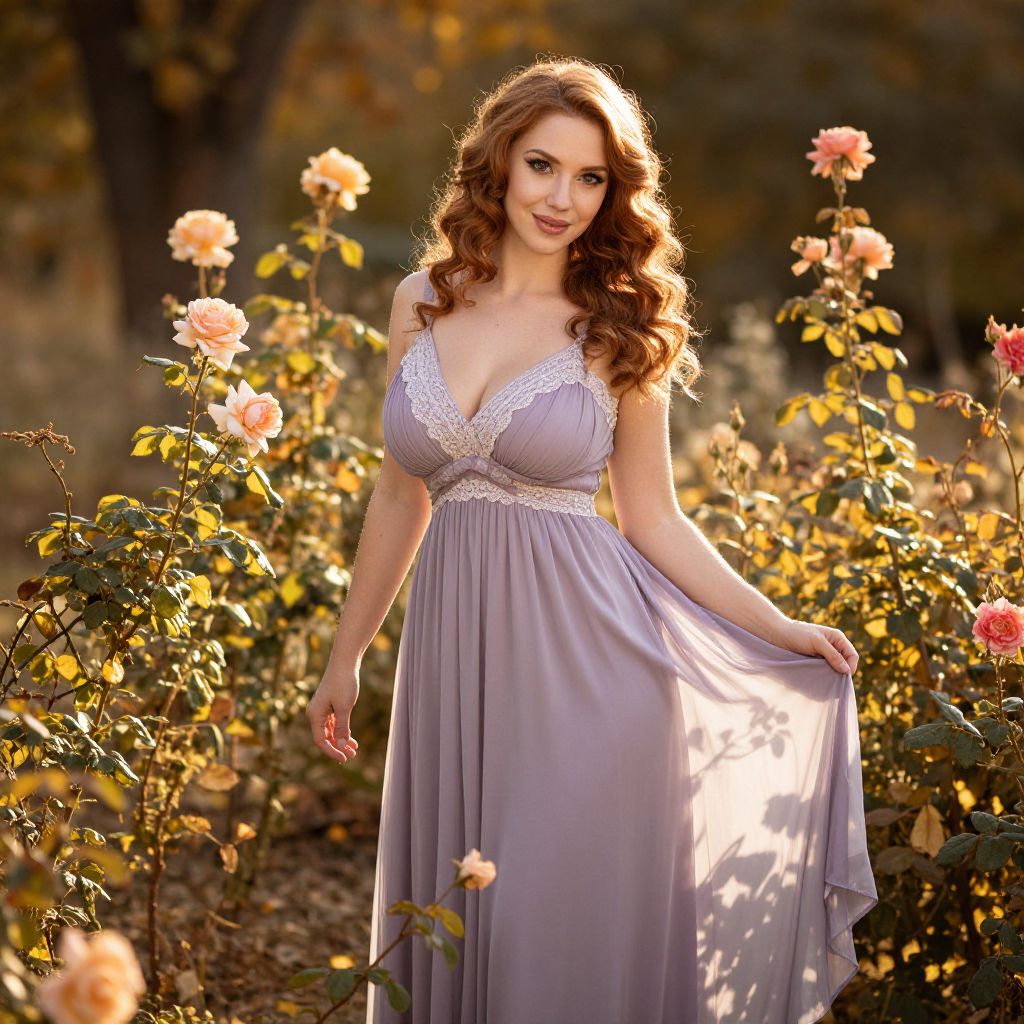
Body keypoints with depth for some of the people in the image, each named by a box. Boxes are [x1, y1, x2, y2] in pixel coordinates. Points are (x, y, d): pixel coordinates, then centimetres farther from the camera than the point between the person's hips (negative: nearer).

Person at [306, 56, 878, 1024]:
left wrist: (780, 631, -6)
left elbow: (653, 520, 3)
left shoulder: (620, 329, -1)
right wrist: (346, 655, 18)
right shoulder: (423, 301, 7)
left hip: (584, 658, -3)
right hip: (456, 653, 3)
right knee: (450, 933, 9)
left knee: (573, 935, 0)